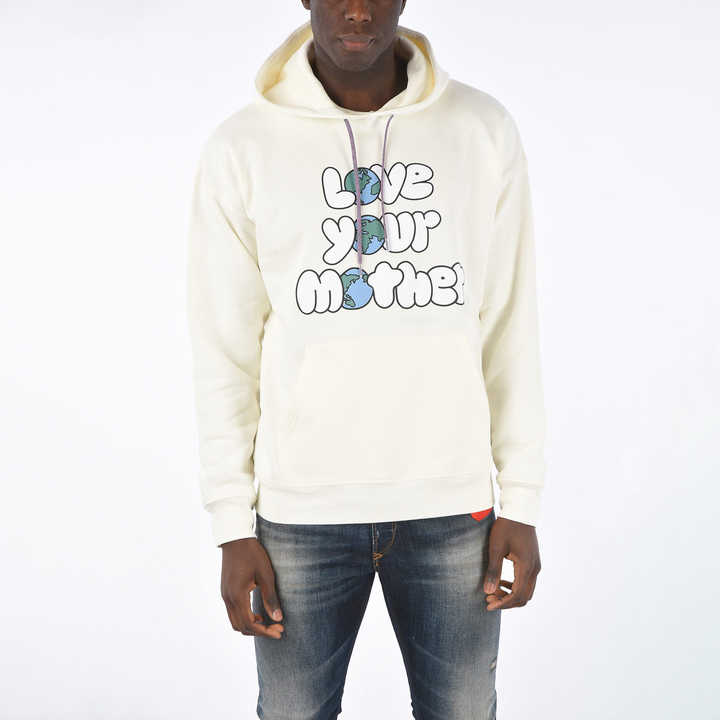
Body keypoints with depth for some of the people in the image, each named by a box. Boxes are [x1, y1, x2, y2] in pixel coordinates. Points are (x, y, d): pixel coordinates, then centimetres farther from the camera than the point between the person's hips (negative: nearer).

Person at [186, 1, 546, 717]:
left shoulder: (483, 129, 0)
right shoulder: (241, 148, -3)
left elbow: (510, 327, 3)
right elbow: (224, 354, 0)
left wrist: (522, 501, 2)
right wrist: (232, 527, -1)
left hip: (453, 507, 1)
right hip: (301, 513, 0)